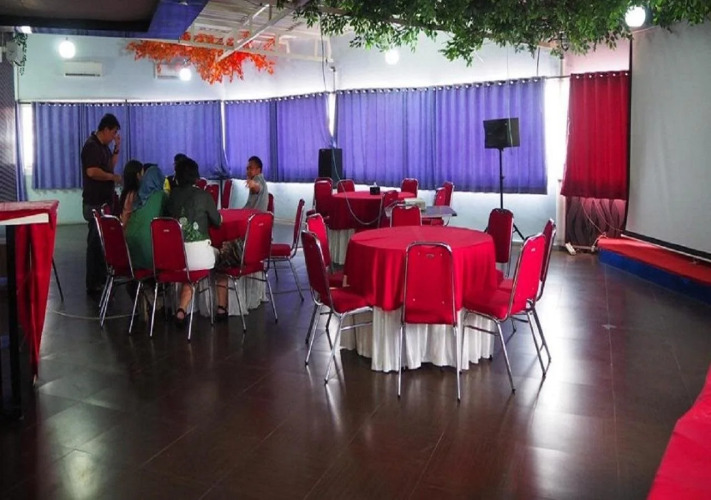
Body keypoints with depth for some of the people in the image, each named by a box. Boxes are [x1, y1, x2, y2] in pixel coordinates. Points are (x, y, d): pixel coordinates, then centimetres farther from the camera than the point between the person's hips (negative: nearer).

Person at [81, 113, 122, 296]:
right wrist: (113, 177, -15)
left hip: (104, 200, 10)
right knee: (95, 241, -6)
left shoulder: (103, 146, 14)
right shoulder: (91, 146, -15)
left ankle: (102, 278, 26)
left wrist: (117, 149, 9)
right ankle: (93, 284, 0)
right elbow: (91, 171, -25)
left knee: (103, 240, 15)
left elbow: (110, 166, 20)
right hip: (95, 203, -10)